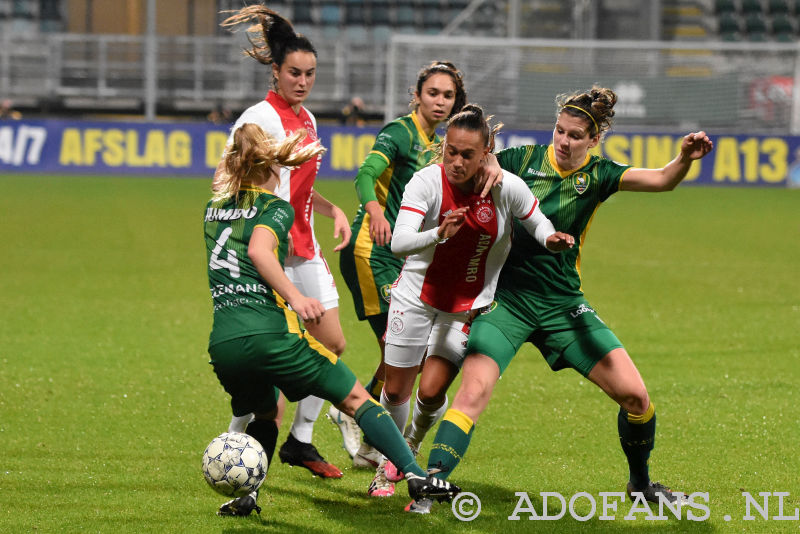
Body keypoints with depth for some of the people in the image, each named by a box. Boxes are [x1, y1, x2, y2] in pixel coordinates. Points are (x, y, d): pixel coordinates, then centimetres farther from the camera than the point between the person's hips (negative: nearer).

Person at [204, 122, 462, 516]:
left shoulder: (214, 210, 20)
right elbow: (258, 250, -19)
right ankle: (416, 476, -3)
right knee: (355, 398, 6)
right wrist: (295, 297, -24)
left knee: (264, 413, 32)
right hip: (268, 332, -5)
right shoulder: (275, 208, 2)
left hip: (221, 342, 5)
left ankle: (243, 495, 12)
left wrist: (279, 158, 53)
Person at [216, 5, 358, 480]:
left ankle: (300, 441, 18)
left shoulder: (306, 119, 13)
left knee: (333, 343, 8)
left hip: (304, 248, 9)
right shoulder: (259, 118, -12)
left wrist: (334, 210, 8)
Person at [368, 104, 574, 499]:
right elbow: (399, 242, -31)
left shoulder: (507, 188, -18)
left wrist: (552, 239, -23)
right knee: (396, 390, 5)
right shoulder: (427, 181, -21)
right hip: (417, 297, 0)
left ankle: (413, 446, 27)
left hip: (466, 307, 0)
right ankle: (389, 461, 32)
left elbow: (537, 224, 0)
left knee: (432, 391, -7)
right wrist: (439, 234, -50)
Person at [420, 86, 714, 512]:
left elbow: (661, 180, -12)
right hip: (507, 297, -2)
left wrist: (685, 158, -33)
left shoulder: (597, 175, 0)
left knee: (634, 394, -1)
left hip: (563, 302, 2)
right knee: (473, 392, -23)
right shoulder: (524, 159, -3)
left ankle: (640, 482, 23)